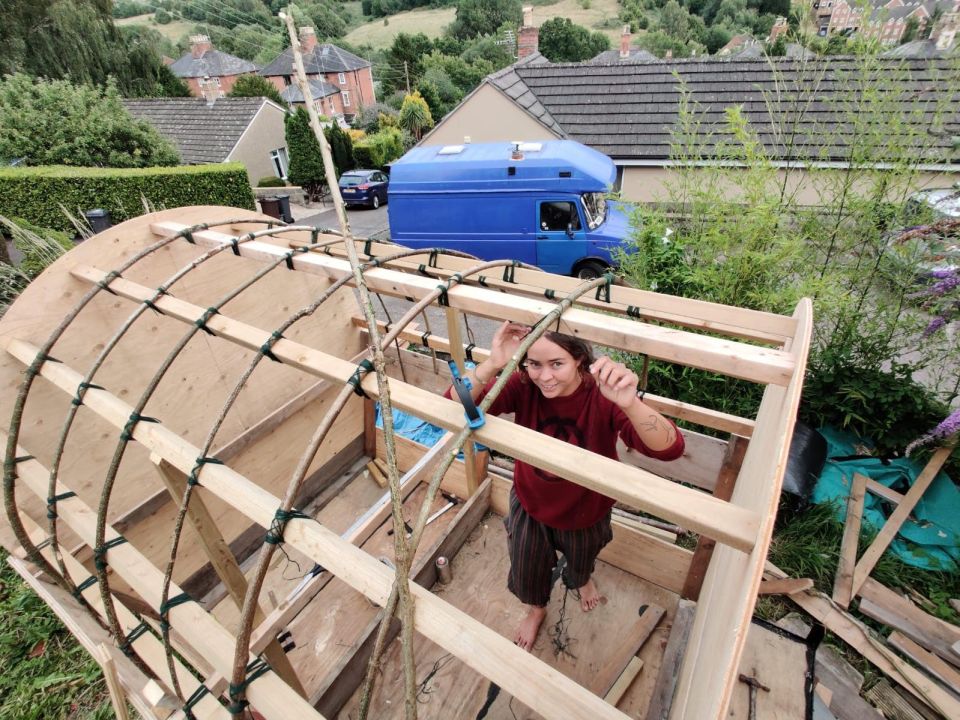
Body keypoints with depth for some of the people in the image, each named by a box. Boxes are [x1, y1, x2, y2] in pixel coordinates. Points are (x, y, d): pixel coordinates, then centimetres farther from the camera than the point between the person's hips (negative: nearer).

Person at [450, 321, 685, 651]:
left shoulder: (602, 395, -35)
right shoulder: (523, 386, -30)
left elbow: (670, 448, -45)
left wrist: (629, 404, -64)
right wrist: (492, 364, -51)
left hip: (586, 508, 0)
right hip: (530, 503, 1)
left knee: (582, 559, 33)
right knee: (526, 570, 25)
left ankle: (583, 579, 73)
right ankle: (536, 608, 62)